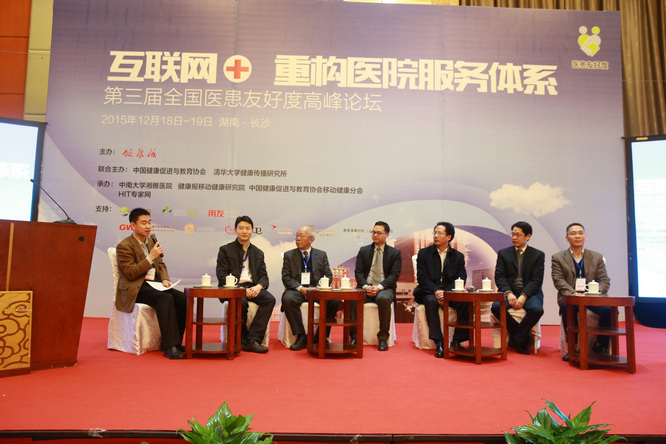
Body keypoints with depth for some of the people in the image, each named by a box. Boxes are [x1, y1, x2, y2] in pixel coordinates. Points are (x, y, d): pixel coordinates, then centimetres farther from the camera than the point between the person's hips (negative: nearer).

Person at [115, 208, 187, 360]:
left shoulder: (152, 240, 15)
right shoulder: (124, 246, -7)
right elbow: (131, 274, -14)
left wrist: (165, 279, 0)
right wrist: (151, 257, -20)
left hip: (154, 283, 7)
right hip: (135, 289, -7)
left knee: (183, 299, -18)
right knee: (166, 299, -34)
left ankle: (175, 343, -9)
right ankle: (169, 347, -31)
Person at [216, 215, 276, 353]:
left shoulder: (258, 253, 21)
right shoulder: (225, 250, 8)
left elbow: (263, 276, 13)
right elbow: (222, 276, -2)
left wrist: (258, 286, -13)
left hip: (253, 288, 4)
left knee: (270, 299, -26)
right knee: (242, 302, -36)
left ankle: (253, 340, -28)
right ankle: (243, 340, -15)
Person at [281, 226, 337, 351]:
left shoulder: (321, 255, 14)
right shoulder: (289, 255, 12)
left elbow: (328, 276, 8)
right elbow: (286, 277, 3)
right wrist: (300, 288, -13)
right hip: (297, 289, 0)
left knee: (335, 299, -28)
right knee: (288, 299, -35)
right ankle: (301, 336, -23)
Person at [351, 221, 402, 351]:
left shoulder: (395, 253, 7)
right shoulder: (363, 250, 14)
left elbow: (394, 275, -3)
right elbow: (358, 272, 7)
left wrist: (379, 287, -18)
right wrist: (365, 286, -13)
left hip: (385, 288, -2)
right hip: (366, 288, 2)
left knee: (383, 299, -37)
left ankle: (383, 338, -22)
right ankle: (355, 336, -18)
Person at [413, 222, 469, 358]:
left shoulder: (458, 256, 10)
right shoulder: (424, 253, 5)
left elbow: (461, 279, 0)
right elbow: (422, 278, -3)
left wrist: (446, 293, -19)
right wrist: (436, 291, -21)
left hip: (450, 293, 2)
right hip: (429, 292, -1)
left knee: (465, 303, -28)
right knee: (431, 301, -35)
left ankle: (457, 341, -18)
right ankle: (439, 343, -33)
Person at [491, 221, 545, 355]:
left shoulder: (538, 255, 8)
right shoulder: (503, 253, 12)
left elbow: (536, 280, -3)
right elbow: (499, 277, 2)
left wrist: (523, 296, -19)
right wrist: (508, 293, -17)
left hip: (530, 292, -1)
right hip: (509, 291, 1)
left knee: (537, 309, -33)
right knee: (496, 307, -30)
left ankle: (516, 339, -12)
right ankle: (524, 338, -12)